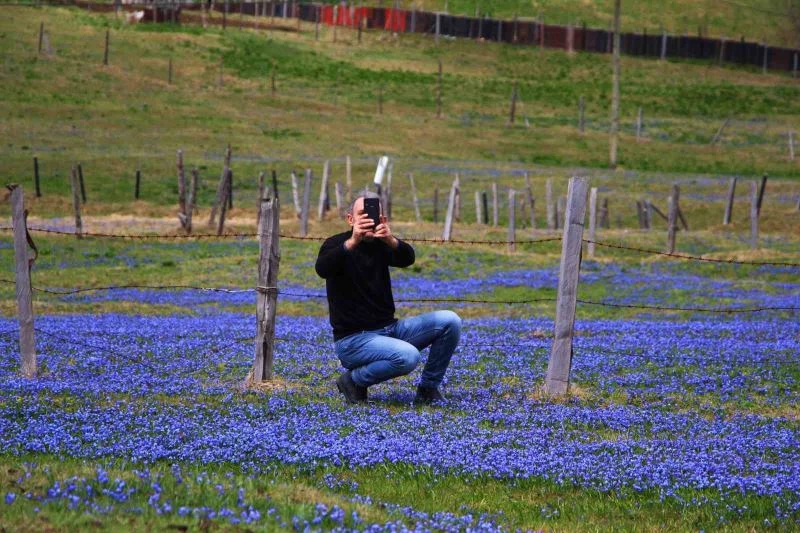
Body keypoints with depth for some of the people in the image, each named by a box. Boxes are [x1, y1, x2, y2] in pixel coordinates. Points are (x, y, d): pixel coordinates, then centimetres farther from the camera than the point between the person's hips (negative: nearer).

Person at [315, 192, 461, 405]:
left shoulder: (381, 246, 9)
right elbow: (323, 269, -29)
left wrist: (391, 240, -37)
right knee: (408, 356, -33)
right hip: (353, 338, -6)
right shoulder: (337, 244, -5)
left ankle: (428, 390, 1)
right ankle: (354, 379, -8)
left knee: (449, 321, -10)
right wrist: (353, 242, -44)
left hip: (388, 329, 6)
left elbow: (407, 258, -14)